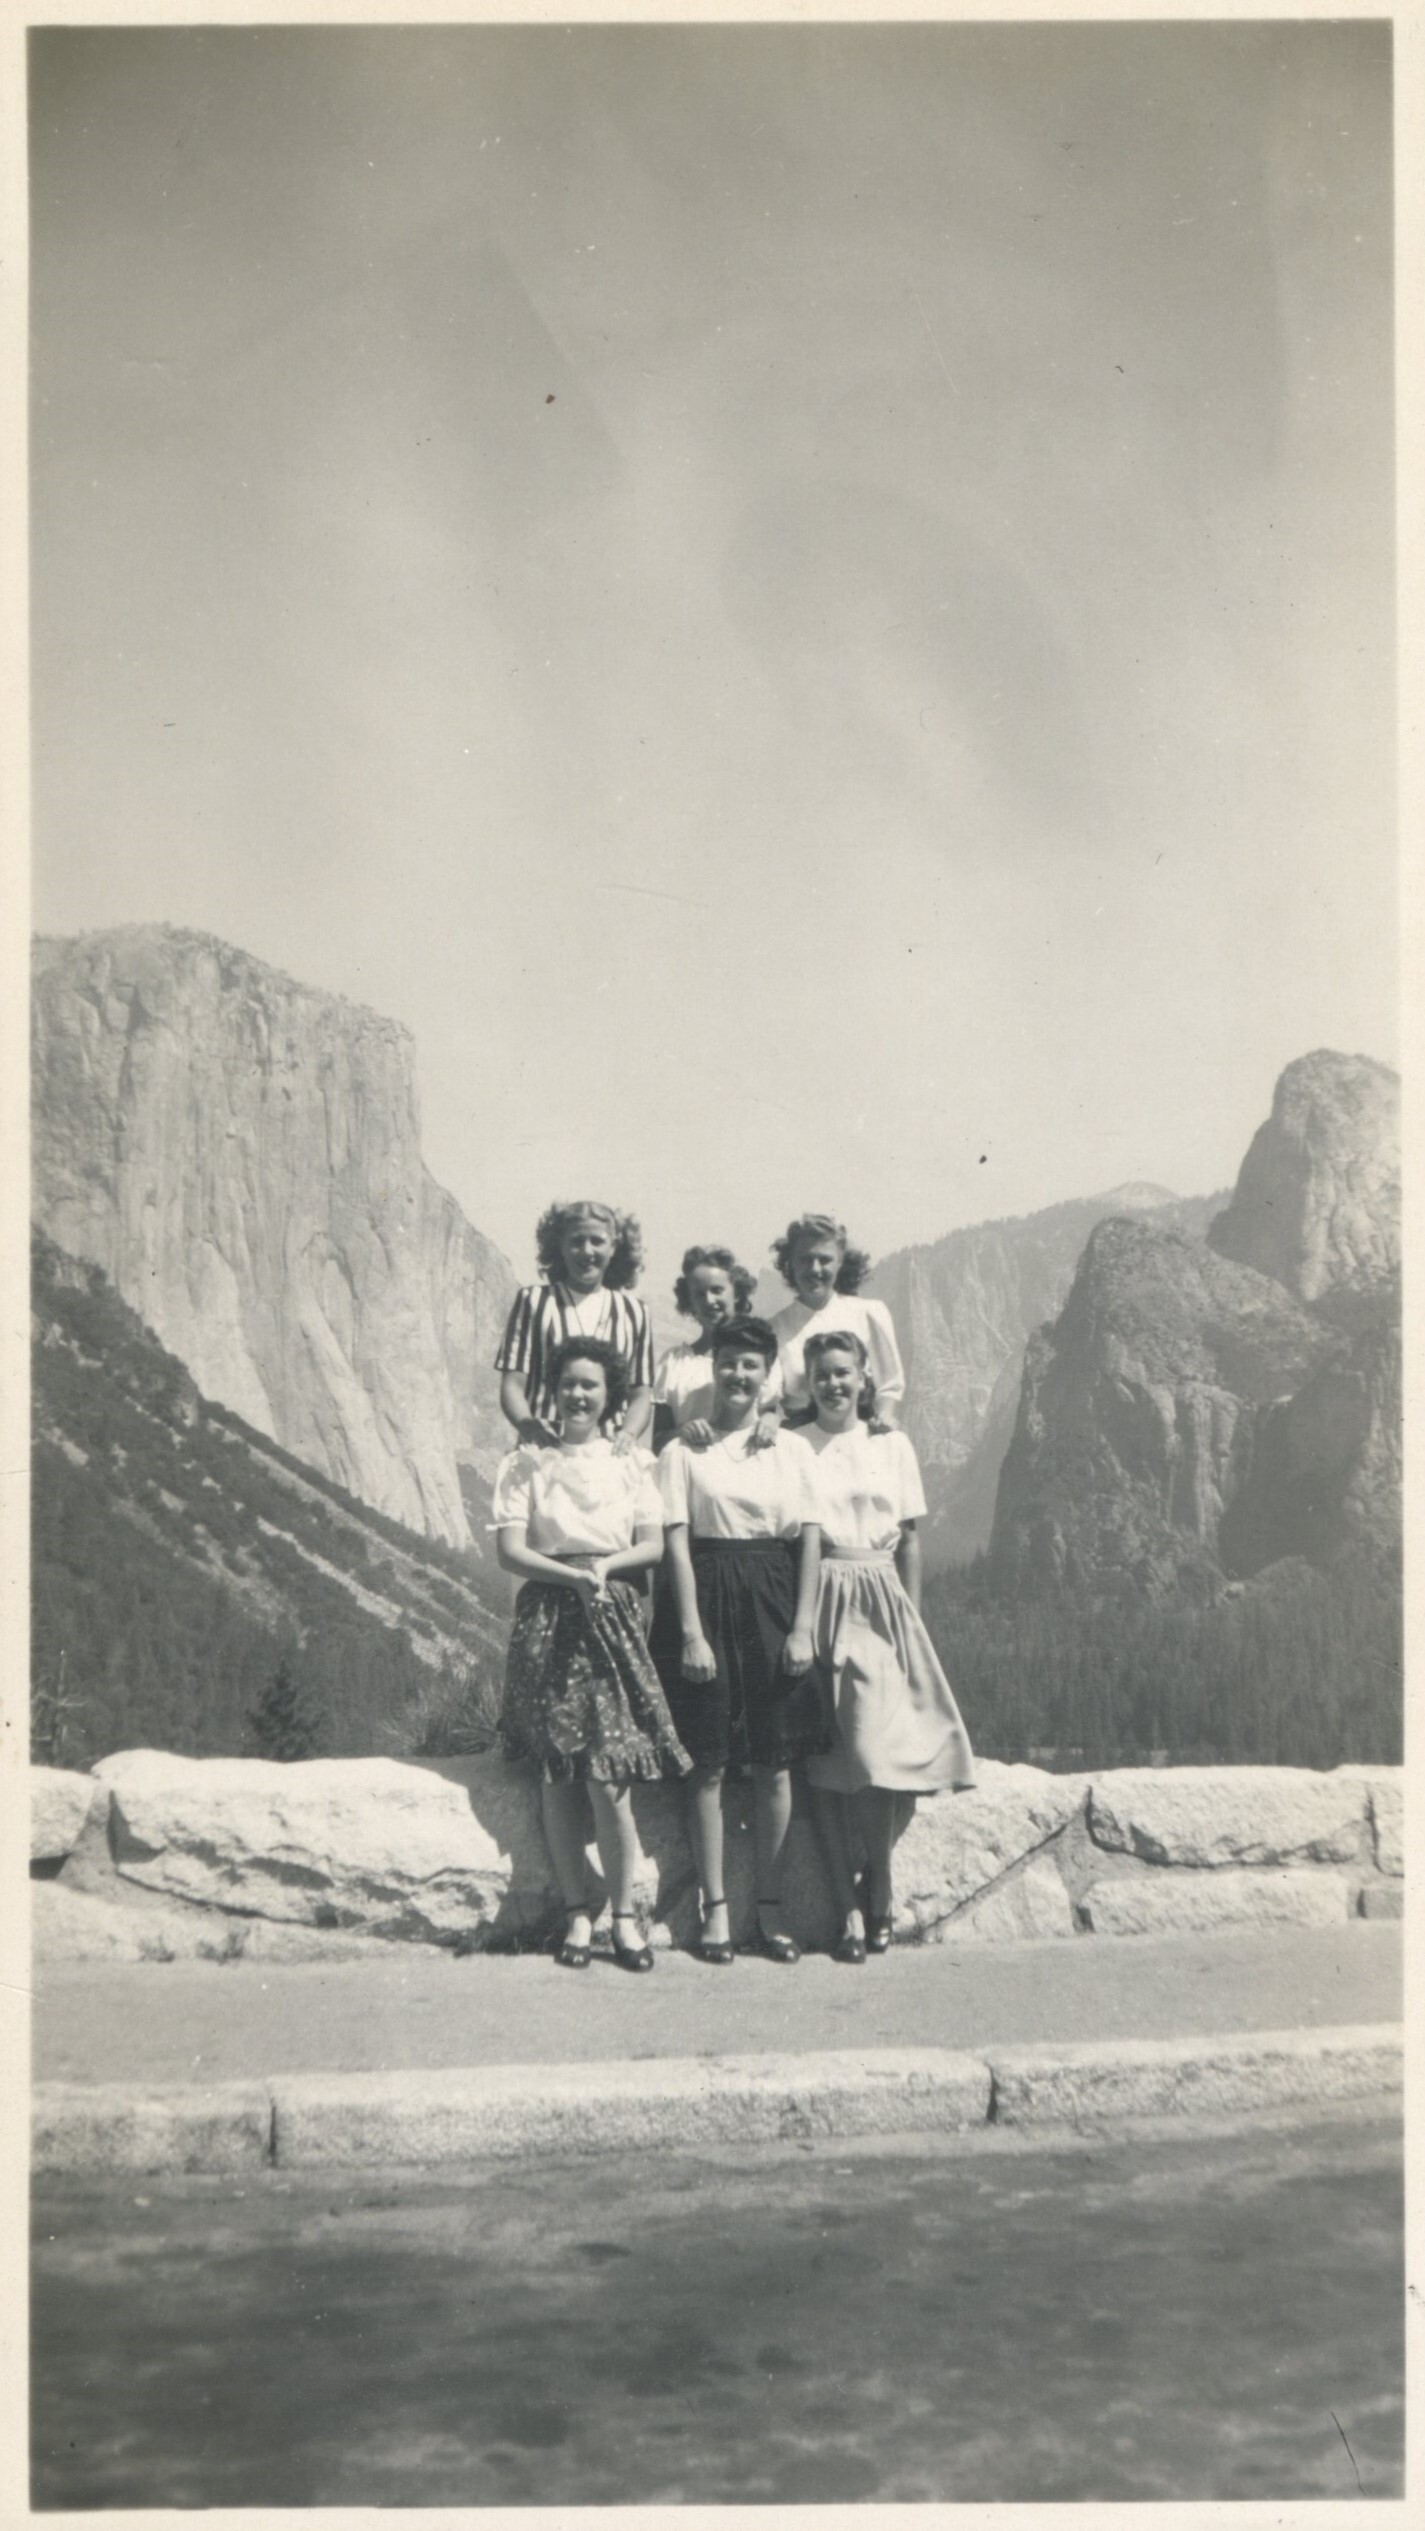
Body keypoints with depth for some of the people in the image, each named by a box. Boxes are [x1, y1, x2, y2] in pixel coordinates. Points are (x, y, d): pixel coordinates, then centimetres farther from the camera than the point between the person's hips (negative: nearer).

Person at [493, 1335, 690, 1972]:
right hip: (547, 1619, 0)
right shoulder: (526, 1462, 7)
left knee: (608, 1774, -7)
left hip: (613, 1620, 0)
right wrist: (573, 1575, -14)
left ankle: (624, 1915, 3)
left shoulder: (631, 1464, 12)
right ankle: (577, 1913, 8)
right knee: (557, 1774, -1)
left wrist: (606, 1565, -12)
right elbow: (509, 1549, -1)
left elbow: (654, 1544, 6)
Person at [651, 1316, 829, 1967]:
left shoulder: (790, 1449, 9)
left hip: (773, 1604, 2)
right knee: (709, 1763, 0)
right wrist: (692, 1631, -11)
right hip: (710, 1600, -2)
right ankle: (715, 1909, 9)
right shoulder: (684, 1451, 2)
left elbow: (809, 1541, 6)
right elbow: (676, 1544, -3)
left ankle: (770, 1907, 14)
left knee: (774, 1764, 4)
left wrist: (802, 1627, -2)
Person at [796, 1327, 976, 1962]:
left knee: (875, 1749, -11)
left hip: (880, 1605, 1)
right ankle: (850, 1905, 2)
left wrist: (912, 1619, 7)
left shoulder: (892, 1445, 11)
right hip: (819, 1602, -1)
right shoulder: (793, 1446, 3)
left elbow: (911, 1539, 13)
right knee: (824, 1758, -4)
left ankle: (879, 1891, 5)